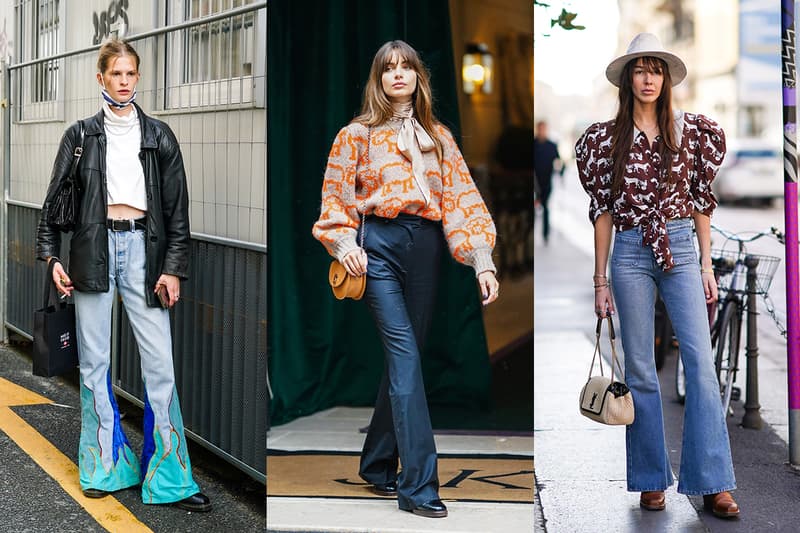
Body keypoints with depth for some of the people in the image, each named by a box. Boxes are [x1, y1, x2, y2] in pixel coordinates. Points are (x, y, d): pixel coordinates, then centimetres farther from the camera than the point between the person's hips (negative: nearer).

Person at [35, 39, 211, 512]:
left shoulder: (159, 136, 7)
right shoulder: (81, 135, 7)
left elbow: (177, 207, 6)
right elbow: (55, 200, 9)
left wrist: (173, 267, -1)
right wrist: (52, 255, -1)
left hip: (142, 248, 0)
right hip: (93, 249, 1)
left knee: (160, 362, -5)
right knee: (94, 361, 4)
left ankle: (170, 477, -1)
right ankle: (107, 466, 16)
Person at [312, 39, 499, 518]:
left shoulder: (438, 136, 14)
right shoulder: (358, 133, 7)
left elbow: (462, 197, 5)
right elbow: (335, 195, 7)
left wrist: (482, 260, -5)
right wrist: (343, 242, -11)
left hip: (426, 246, 4)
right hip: (379, 244, -3)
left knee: (404, 356, 6)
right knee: (405, 353, -14)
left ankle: (377, 465, 23)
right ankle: (419, 485, -17)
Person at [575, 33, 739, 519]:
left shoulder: (691, 131, 6)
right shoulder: (606, 137, 4)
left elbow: (701, 201, 9)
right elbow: (604, 211, 5)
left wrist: (707, 265, 5)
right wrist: (601, 279, 4)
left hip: (681, 249, 0)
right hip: (631, 255, 0)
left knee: (701, 360, -9)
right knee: (640, 369, 4)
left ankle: (713, 484, -7)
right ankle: (651, 481, 13)